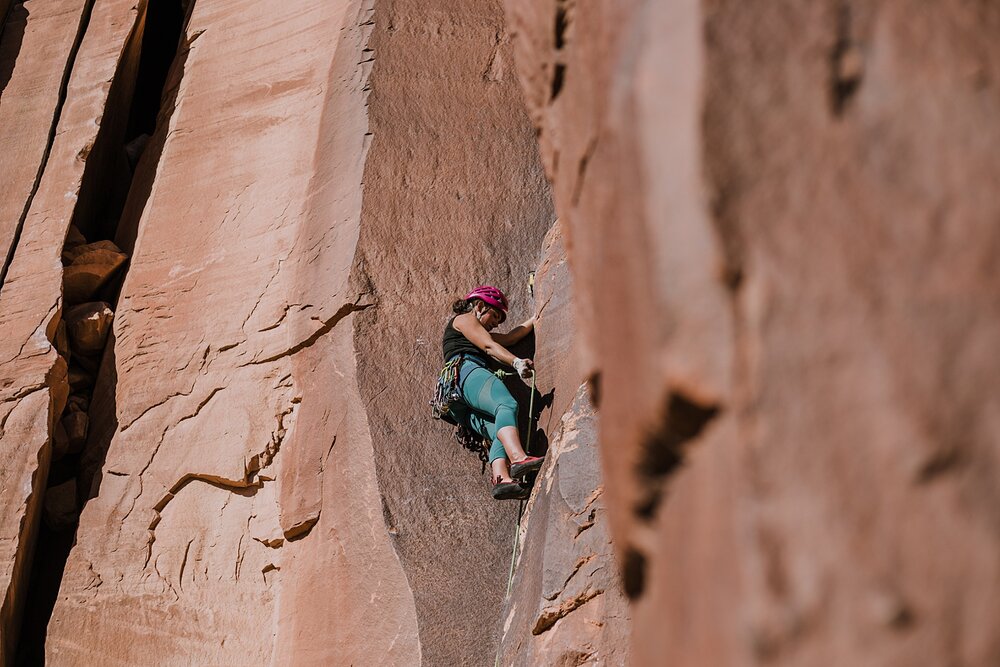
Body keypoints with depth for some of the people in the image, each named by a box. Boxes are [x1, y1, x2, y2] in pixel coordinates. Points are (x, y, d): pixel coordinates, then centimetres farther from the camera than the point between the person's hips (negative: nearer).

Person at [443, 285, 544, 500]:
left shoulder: (478, 334, 43)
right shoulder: (464, 319, 16)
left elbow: (510, 337, 47)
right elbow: (489, 346, -1)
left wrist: (536, 317, 52)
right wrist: (516, 362, -13)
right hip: (467, 372, -9)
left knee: (501, 434, -16)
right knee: (507, 404, -34)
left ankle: (502, 479, -42)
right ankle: (519, 458, -57)